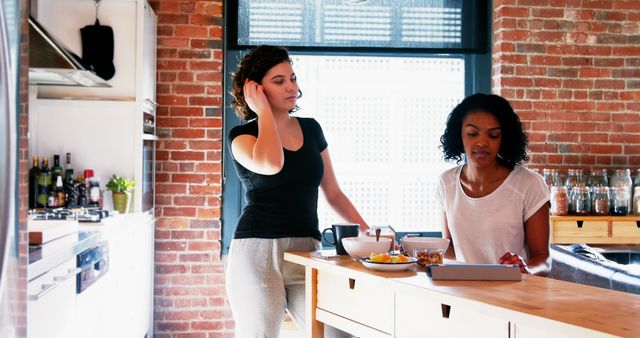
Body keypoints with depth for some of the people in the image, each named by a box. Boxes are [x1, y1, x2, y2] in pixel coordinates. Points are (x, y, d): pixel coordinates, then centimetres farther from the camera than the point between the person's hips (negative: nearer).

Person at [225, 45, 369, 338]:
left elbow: (333, 193, 19)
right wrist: (264, 112, -9)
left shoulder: (310, 129, 13)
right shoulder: (243, 135, 0)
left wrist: (367, 233, 9)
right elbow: (271, 164, -23)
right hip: (258, 251, -3)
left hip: (307, 251, 4)